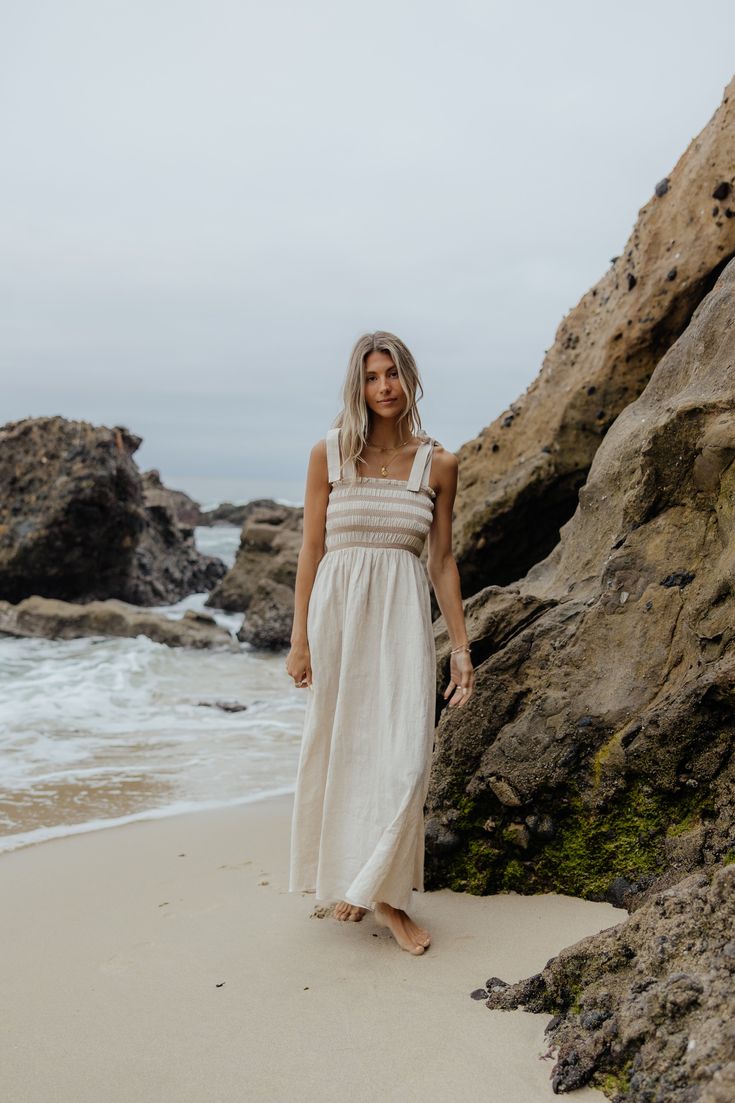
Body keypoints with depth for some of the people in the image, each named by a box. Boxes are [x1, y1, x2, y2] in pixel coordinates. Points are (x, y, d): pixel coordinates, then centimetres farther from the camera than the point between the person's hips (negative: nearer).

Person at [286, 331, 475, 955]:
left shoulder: (437, 463, 4)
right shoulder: (329, 455, 1)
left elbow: (442, 560, 8)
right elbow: (311, 549, 2)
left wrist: (462, 648, 5)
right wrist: (299, 638, -1)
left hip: (405, 616, 1)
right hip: (338, 608, 0)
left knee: (403, 751, -7)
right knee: (340, 746, 7)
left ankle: (384, 891, 6)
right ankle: (345, 876, 25)